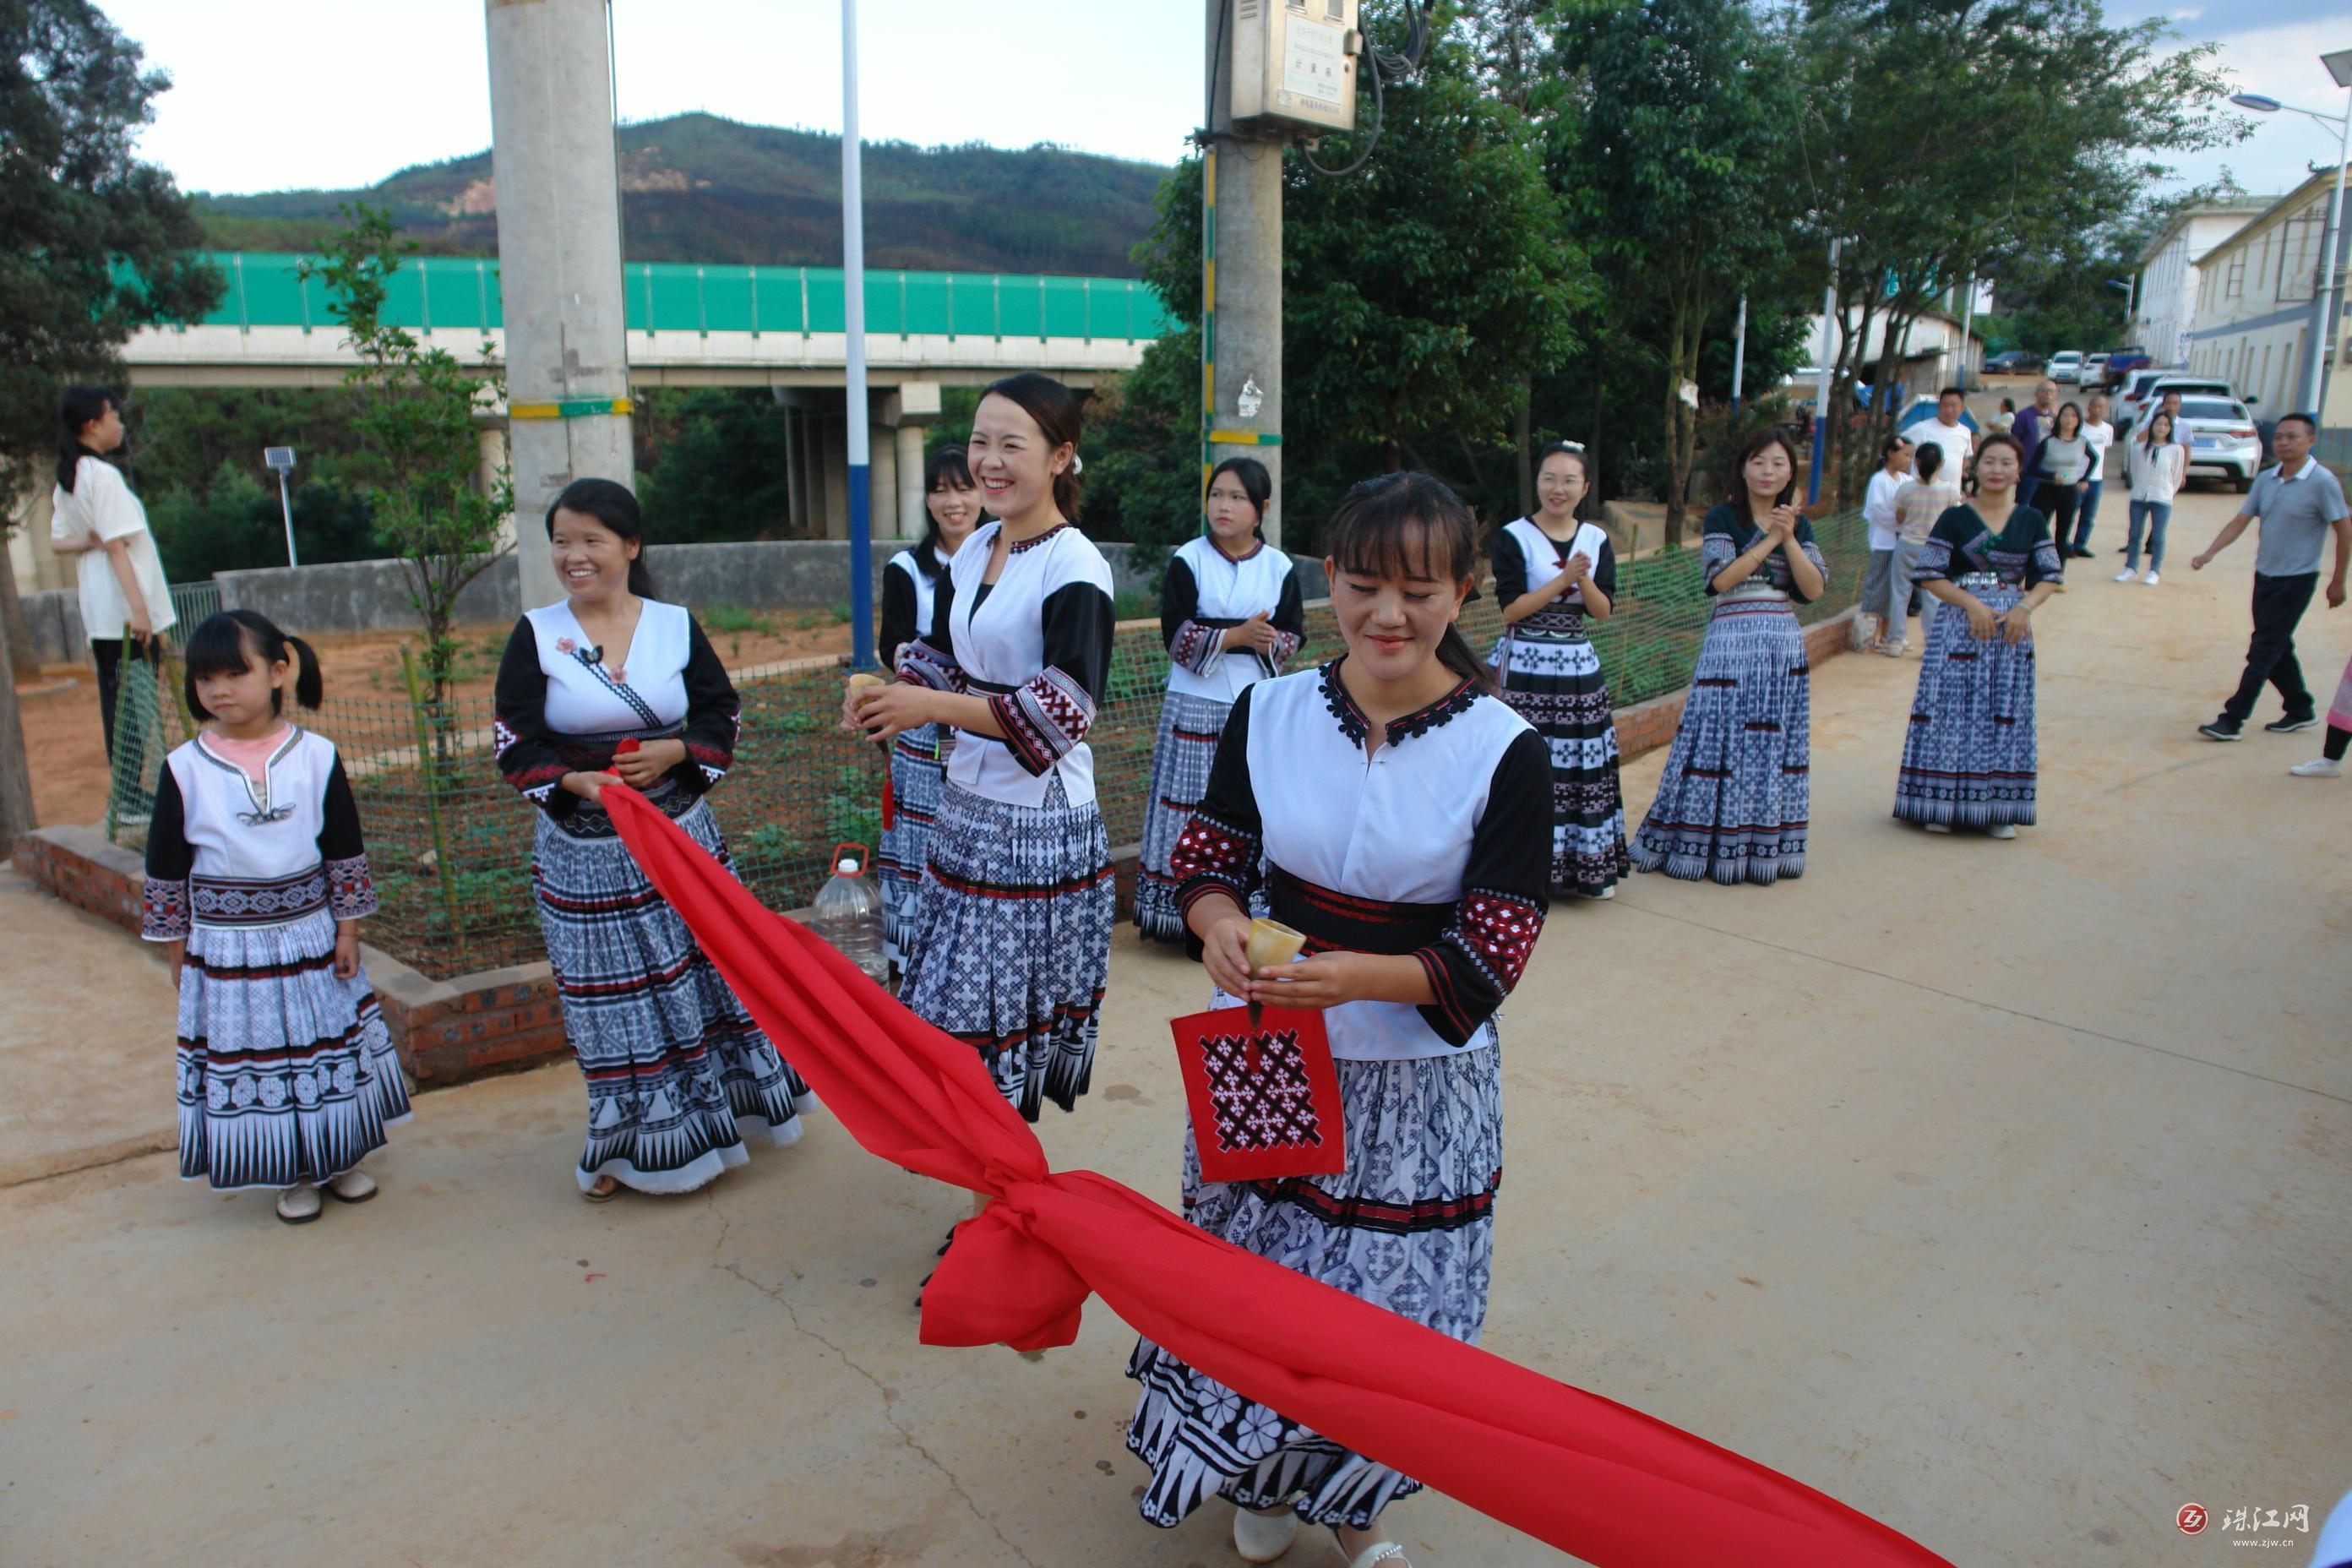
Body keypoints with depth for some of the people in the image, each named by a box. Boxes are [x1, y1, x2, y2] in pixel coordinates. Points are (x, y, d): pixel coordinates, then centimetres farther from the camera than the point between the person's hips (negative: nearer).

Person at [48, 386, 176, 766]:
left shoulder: (65, 481, 12)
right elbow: (117, 547, -19)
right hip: (126, 609, -8)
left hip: (98, 613, 8)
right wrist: (139, 608, -21)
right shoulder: (103, 475, -13)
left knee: (114, 702, 12)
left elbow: (57, 542, 13)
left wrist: (90, 539, -4)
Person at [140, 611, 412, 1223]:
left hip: (311, 938, 1)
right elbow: (166, 874, 1)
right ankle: (291, 1175, 26)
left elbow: (346, 854, 1)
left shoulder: (316, 756, -6)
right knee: (251, 1063, 8)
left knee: (330, 1051, 12)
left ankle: (340, 1157, 32)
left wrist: (348, 931, 0)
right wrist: (180, 954, 3)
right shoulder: (185, 769, -7)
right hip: (227, 952, 0)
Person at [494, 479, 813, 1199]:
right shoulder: (535, 635, -5)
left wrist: (674, 752, -15)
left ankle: (717, 1108, 31)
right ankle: (626, 1140, 25)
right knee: (610, 996, 8)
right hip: (582, 853, -1)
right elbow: (515, 745, -5)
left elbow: (721, 716, 4)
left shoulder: (676, 626, -1)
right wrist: (575, 782, -23)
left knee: (703, 971, 11)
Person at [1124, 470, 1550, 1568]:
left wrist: (1360, 975, -29)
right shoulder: (1266, 713, -5)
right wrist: (1219, 922, -19)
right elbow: (1209, 857, 4)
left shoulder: (1505, 752, -12)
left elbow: (1489, 961, -13)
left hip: (1418, 1080, -2)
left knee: (1387, 1304, 10)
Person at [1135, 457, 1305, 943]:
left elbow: (1294, 634, 6)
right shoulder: (1188, 560, -2)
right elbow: (1176, 634, -8)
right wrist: (1234, 637, -18)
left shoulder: (1279, 567, 4)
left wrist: (1268, 644, -16)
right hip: (1196, 702, -2)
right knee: (1193, 804, 0)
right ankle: (1181, 906, 9)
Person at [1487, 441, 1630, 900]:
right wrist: (1563, 579, -17)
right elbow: (1510, 609, -12)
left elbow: (1604, 611, 2)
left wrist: (1583, 578, -16)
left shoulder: (1596, 540, 8)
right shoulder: (1513, 537, -4)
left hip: (1579, 668, 4)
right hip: (1523, 668, -4)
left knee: (1582, 768, 7)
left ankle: (1582, 866, 18)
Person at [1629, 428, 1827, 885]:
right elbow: (1721, 578, -14)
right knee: (1724, 738, -4)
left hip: (1784, 643, 4)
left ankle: (1765, 845, 14)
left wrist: (1789, 539, -9)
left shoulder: (1798, 524, 11)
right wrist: (1769, 540, -14)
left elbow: (1814, 589, 1)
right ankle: (1706, 842, 4)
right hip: (1732, 639, -4)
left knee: (1776, 740, 6)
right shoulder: (1723, 518, 0)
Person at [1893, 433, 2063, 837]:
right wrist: (1972, 603, -15)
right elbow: (1929, 574, -4)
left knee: (2007, 714, 4)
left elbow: (2048, 576, 8)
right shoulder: (1955, 519, 0)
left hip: (2012, 627, 3)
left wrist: (2025, 607, -10)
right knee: (1952, 709, -3)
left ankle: (1998, 809, 12)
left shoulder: (2032, 521, 8)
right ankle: (1941, 803, 7)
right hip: (1960, 625, -2)